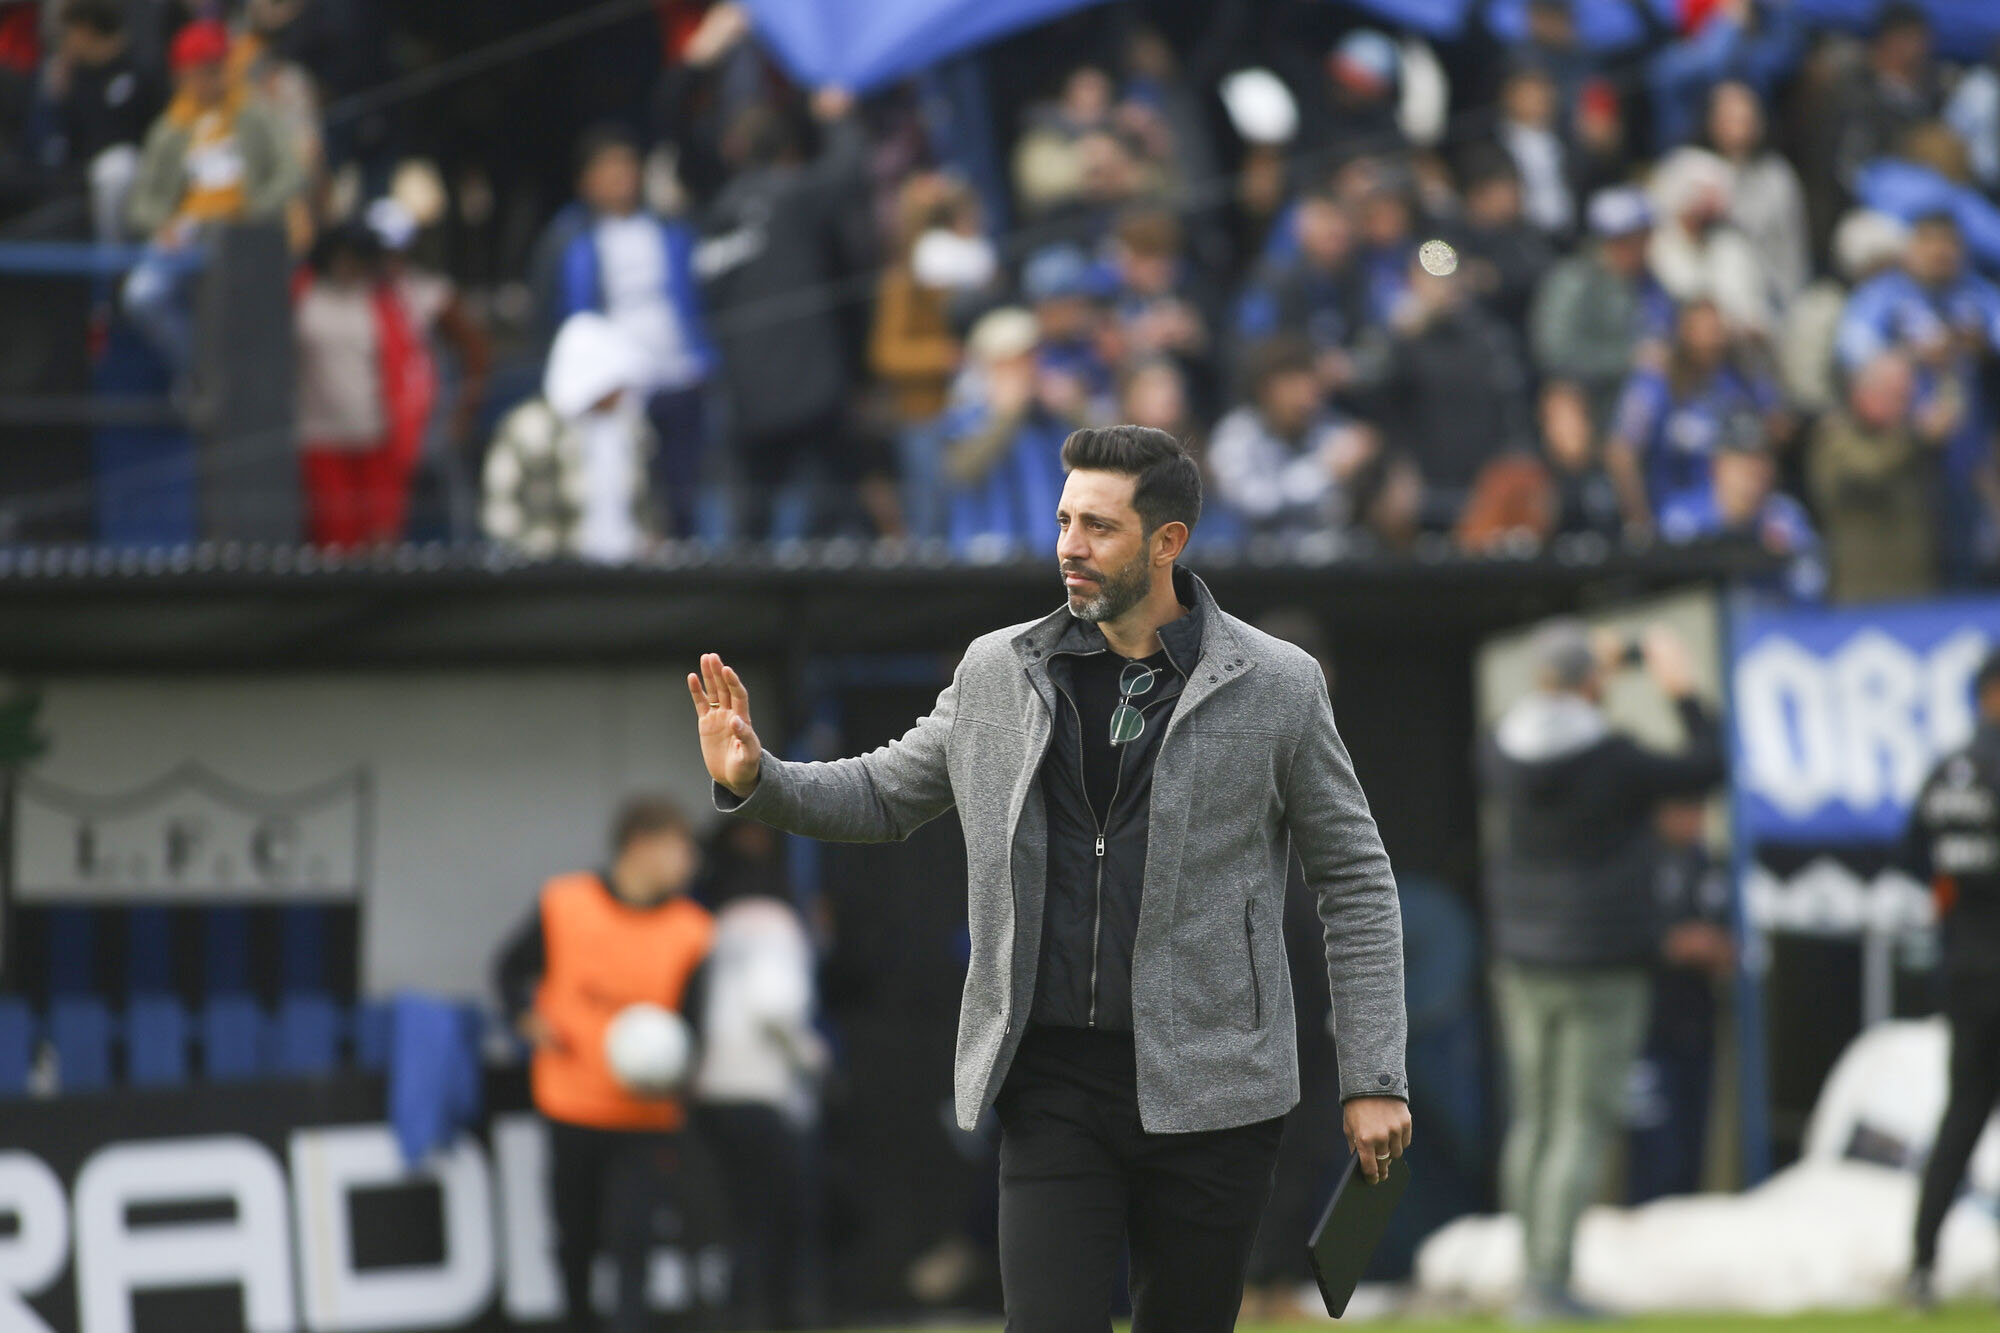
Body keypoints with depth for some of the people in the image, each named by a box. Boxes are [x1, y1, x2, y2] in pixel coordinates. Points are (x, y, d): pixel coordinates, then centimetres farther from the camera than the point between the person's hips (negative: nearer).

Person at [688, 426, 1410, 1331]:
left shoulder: (1275, 688, -1)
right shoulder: (997, 673, 6)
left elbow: (1355, 882, 5)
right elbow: (884, 796, 18)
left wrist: (1372, 1079, -1)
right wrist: (754, 779, -2)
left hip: (1208, 1091, -1)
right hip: (1053, 1091, 1)